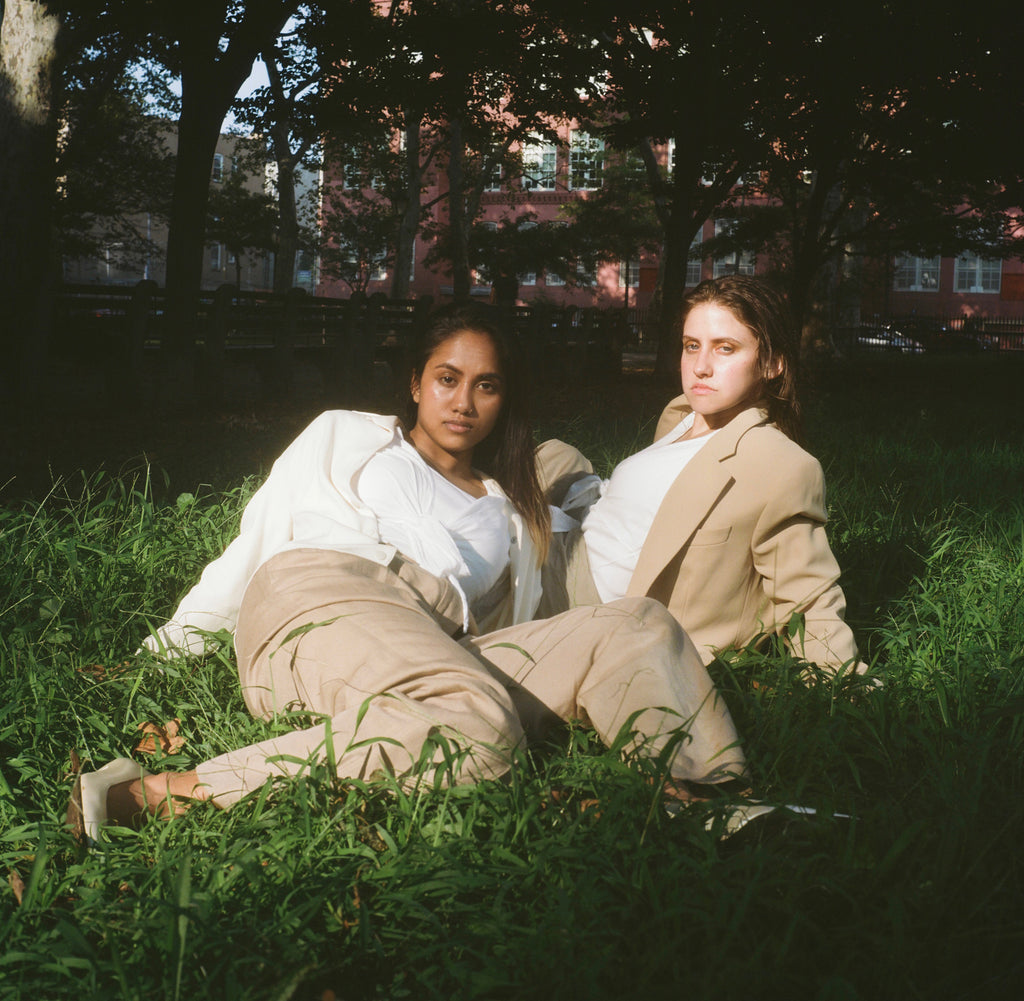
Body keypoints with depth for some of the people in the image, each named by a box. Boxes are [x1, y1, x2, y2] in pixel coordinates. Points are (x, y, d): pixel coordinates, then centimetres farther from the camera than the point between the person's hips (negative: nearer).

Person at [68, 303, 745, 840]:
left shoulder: (510, 513, 33)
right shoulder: (346, 436, 26)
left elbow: (510, 634, 24)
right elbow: (253, 544, 24)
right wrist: (169, 646, 18)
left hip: (441, 649, 4)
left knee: (640, 626, -15)